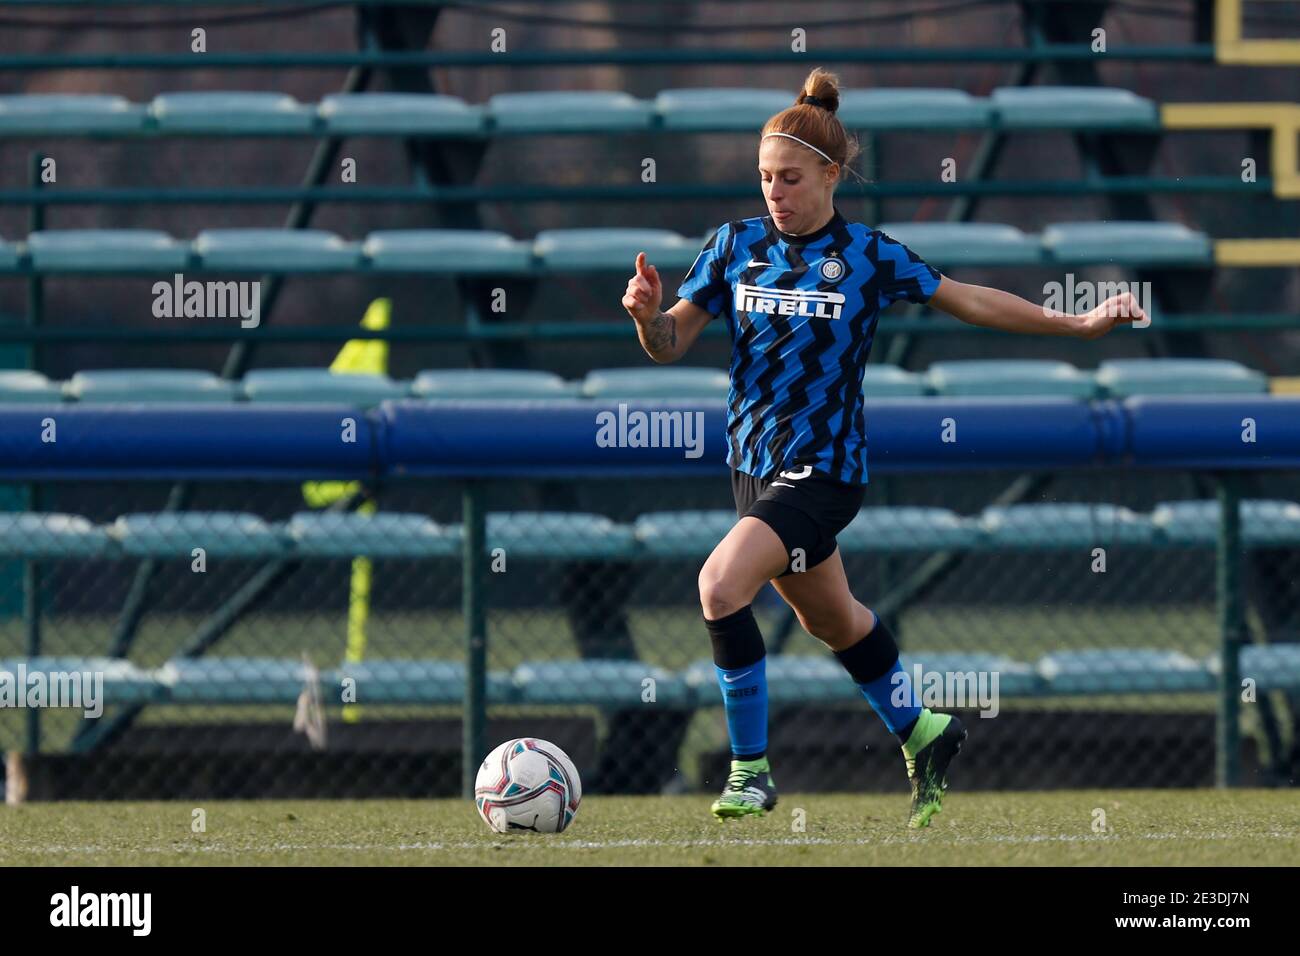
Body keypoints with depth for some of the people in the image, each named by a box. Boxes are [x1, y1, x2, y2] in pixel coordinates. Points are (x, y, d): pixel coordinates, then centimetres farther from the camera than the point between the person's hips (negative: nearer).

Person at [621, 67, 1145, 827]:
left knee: (721, 585, -24)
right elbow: (672, 344, 3)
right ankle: (921, 734, 43)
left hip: (824, 471, -5)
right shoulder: (737, 244, 1)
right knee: (832, 621, 20)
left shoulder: (870, 256, -8)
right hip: (754, 463, 5)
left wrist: (1081, 325, 5)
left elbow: (971, 301, 4)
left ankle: (751, 768, -13)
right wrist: (648, 314, -20)